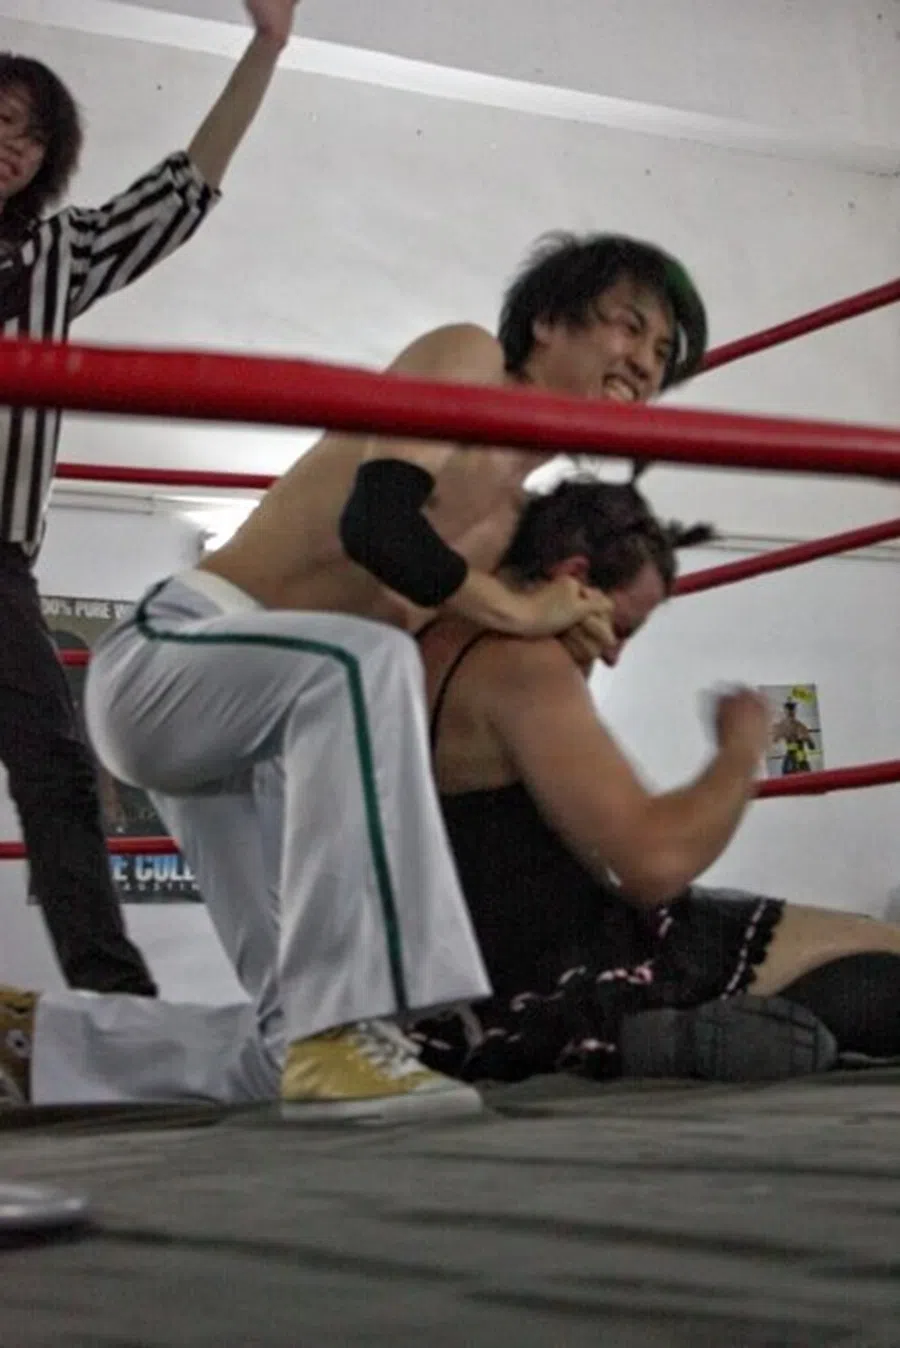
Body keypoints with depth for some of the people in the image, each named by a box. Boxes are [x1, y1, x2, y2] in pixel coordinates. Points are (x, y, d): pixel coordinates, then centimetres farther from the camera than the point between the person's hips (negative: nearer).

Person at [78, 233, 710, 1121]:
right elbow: (375, 523, -26)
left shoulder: (511, 512, 16)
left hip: (240, 716, 9)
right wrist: (520, 613, -16)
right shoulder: (468, 360, -8)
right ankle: (339, 1034, -39)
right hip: (167, 657, -9)